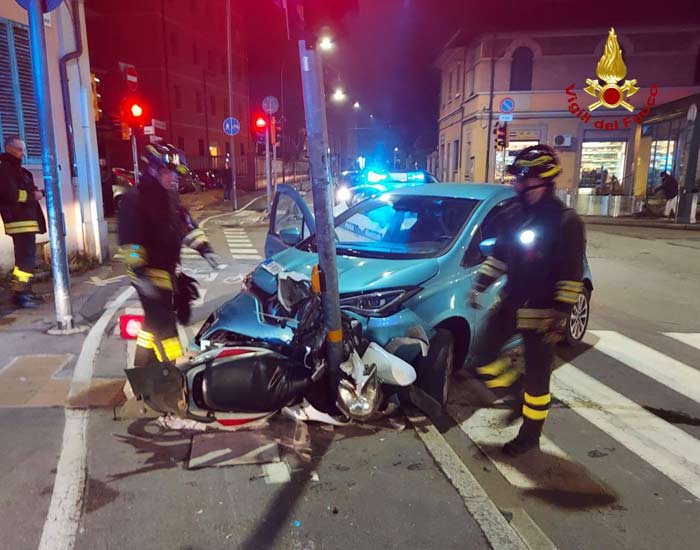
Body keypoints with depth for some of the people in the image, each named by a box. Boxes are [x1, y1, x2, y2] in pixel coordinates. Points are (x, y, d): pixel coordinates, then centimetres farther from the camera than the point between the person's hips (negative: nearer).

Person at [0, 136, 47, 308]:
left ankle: (25, 291, 21)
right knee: (25, 258, -13)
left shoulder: (18, 170, 22)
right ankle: (20, 294, -12)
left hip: (26, 220, 10)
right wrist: (33, 195, -10)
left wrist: (39, 192, 4)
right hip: (18, 221, -10)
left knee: (27, 257, 14)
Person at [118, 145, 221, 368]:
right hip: (150, 274, -9)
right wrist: (141, 274, -26)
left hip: (168, 270, 9)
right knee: (163, 324, -7)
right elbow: (129, 241, -21)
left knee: (155, 320, 20)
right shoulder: (135, 199, -15)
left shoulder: (169, 196, 10)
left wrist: (204, 248, 2)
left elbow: (187, 225, 14)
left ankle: (142, 366, 38)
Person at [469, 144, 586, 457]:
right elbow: (498, 255, 14)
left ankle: (530, 435, 21)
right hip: (511, 304, 6)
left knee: (537, 375, 5)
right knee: (489, 345, 15)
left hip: (541, 314, -6)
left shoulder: (565, 222, -16)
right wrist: (479, 286, 10)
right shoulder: (515, 214, 4)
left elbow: (571, 278, -17)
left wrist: (559, 318, -21)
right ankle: (502, 379, 45)